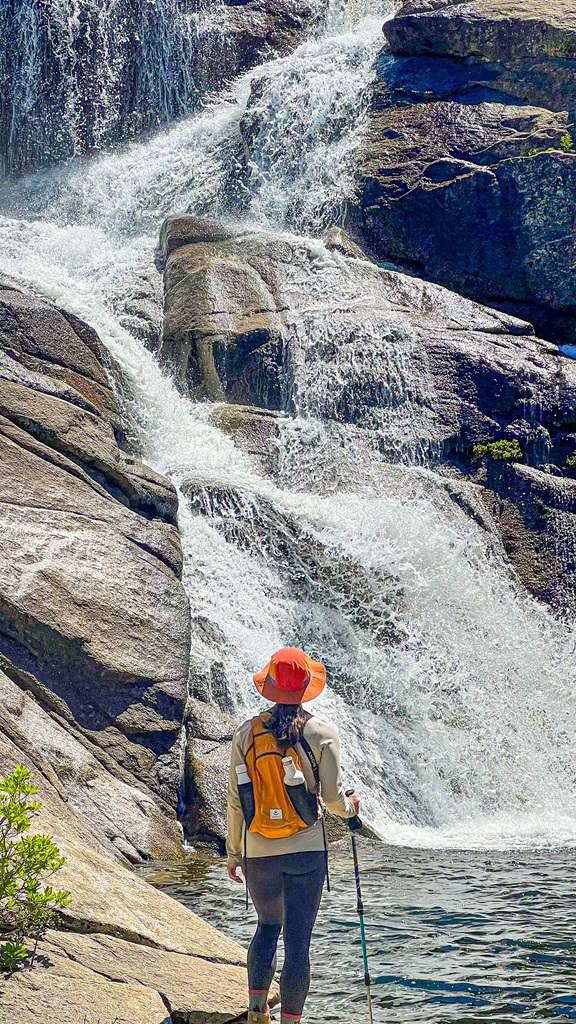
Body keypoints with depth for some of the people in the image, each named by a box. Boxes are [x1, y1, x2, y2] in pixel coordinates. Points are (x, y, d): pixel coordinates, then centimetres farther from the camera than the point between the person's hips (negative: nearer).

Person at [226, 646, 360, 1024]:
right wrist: (349, 806, 16)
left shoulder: (247, 733, -1)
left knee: (268, 926, 23)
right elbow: (332, 797, -8)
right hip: (306, 851, -2)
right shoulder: (323, 733, -6)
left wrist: (234, 853, 12)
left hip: (259, 853, 2)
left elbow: (235, 800, 2)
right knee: (298, 941, 4)